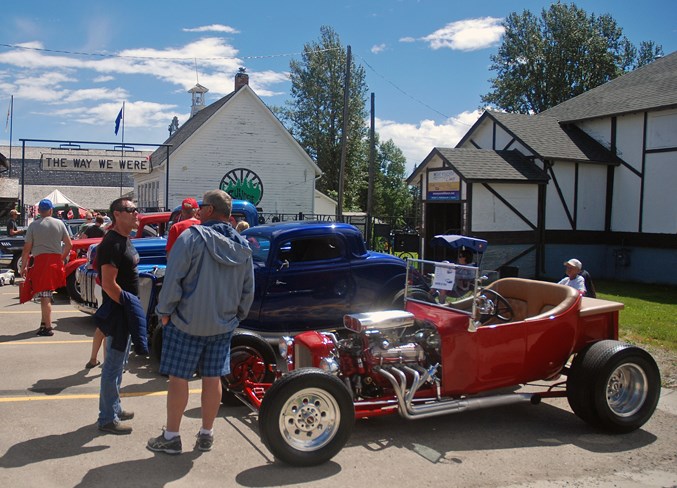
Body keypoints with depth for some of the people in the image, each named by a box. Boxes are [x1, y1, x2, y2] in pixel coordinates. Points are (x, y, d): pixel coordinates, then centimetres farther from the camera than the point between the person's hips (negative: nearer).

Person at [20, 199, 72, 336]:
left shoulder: (33, 225, -1)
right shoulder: (59, 223, 6)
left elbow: (27, 248, -2)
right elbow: (69, 244, 7)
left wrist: (23, 266, 6)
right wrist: (62, 259, 21)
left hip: (40, 260, -3)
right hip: (56, 260, 3)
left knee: (44, 296, -3)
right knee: (46, 295, 15)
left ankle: (48, 327, -5)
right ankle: (44, 323, 17)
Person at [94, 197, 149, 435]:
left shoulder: (125, 241, 12)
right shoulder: (112, 244, -19)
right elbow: (109, 284, -24)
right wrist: (129, 307, -19)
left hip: (126, 310, 10)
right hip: (118, 311, -10)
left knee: (118, 363, 19)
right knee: (113, 365, -2)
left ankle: (114, 408, 32)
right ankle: (107, 419, 7)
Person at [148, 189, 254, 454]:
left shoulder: (192, 237, -13)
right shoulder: (243, 247, 4)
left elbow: (173, 279, -16)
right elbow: (248, 291, 10)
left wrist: (165, 311, -5)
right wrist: (236, 315, 21)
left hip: (187, 322, -5)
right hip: (223, 325, 5)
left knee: (178, 378, 5)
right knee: (212, 379, 12)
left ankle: (171, 436, 15)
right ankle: (206, 434, 23)